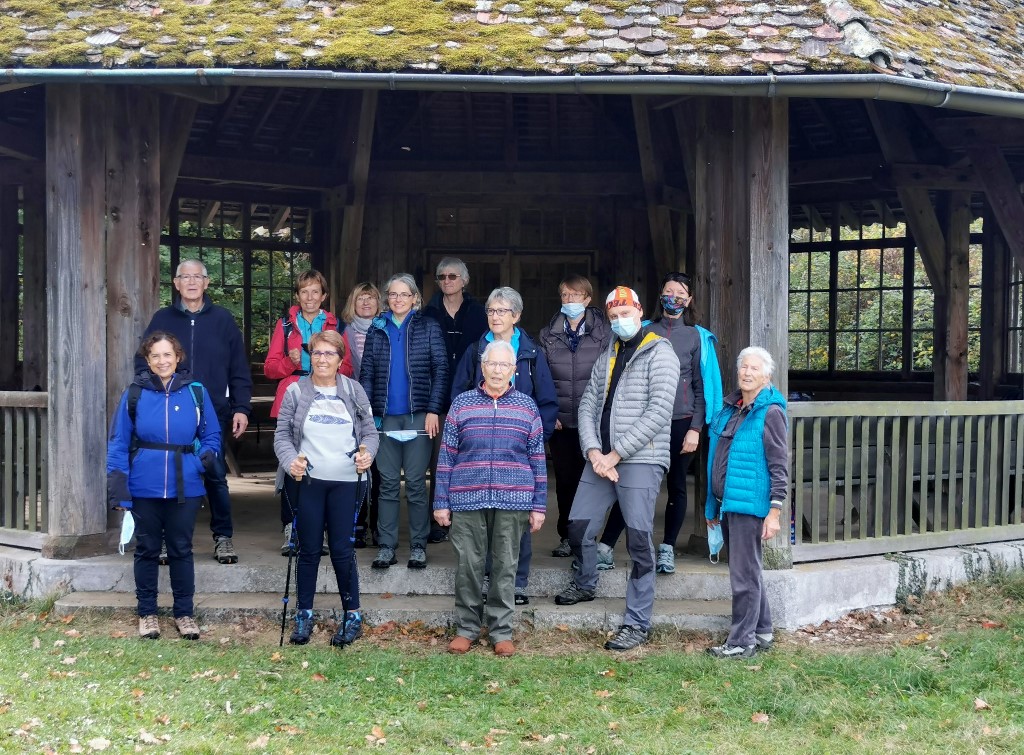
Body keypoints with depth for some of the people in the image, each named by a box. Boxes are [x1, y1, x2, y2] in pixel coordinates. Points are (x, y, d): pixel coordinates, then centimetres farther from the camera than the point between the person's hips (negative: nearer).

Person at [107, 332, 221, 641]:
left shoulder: (196, 392, -1)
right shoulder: (135, 393, -3)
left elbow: (212, 434, 7)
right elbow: (118, 443, -3)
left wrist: (207, 455, -14)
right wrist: (117, 487, -9)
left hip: (185, 488, 0)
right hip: (144, 488, 0)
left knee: (181, 550, 11)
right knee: (147, 550, 12)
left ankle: (185, 613, 22)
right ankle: (147, 613, 24)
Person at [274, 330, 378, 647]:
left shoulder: (354, 391, 6)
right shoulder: (295, 391, 4)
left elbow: (369, 431, 6)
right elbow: (282, 434, 2)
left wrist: (367, 453, -15)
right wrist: (290, 460, -16)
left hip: (346, 481, 0)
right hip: (306, 481, 0)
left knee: (342, 549, 2)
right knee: (309, 549, 8)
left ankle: (352, 616, 14)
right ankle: (304, 614, 21)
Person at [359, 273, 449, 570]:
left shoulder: (428, 328, 4)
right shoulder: (377, 329, 10)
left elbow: (440, 370, 0)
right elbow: (366, 373, 8)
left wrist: (433, 410, -9)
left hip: (418, 415, -2)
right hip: (385, 417, 2)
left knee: (416, 482, 1)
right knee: (388, 482, 5)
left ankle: (418, 546, 9)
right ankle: (386, 546, 10)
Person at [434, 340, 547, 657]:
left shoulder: (527, 406, 7)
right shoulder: (462, 403, 6)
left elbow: (537, 458, 8)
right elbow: (446, 455, 7)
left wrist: (538, 505, 5)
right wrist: (441, 501, 3)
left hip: (512, 500, 0)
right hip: (467, 499, 0)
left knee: (505, 566, 6)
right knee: (467, 565, 4)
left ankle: (501, 630, 16)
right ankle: (466, 628, 17)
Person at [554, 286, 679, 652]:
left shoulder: (659, 354, -3)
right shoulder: (606, 358, 18)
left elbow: (658, 412, -13)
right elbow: (587, 405, 11)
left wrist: (616, 454, -14)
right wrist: (593, 451, -7)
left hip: (641, 461, -6)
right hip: (601, 459, 6)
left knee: (639, 540, -6)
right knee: (578, 526, 8)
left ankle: (637, 623, 3)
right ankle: (584, 584, 37)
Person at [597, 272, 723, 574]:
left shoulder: (697, 337, 5)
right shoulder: (646, 332, 8)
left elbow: (702, 387, 3)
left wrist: (695, 429, -5)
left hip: (681, 423, 0)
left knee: (676, 486, 7)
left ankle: (667, 549, 18)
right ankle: (605, 548, -2)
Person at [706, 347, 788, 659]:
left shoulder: (770, 413, -9)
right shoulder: (730, 408, 13)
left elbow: (780, 467, -12)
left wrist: (774, 512, -17)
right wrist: (713, 507, 22)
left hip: (749, 504, -8)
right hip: (727, 504, 8)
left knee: (744, 574, -3)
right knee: (748, 571, 16)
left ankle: (742, 642, 5)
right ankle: (762, 632, 28)